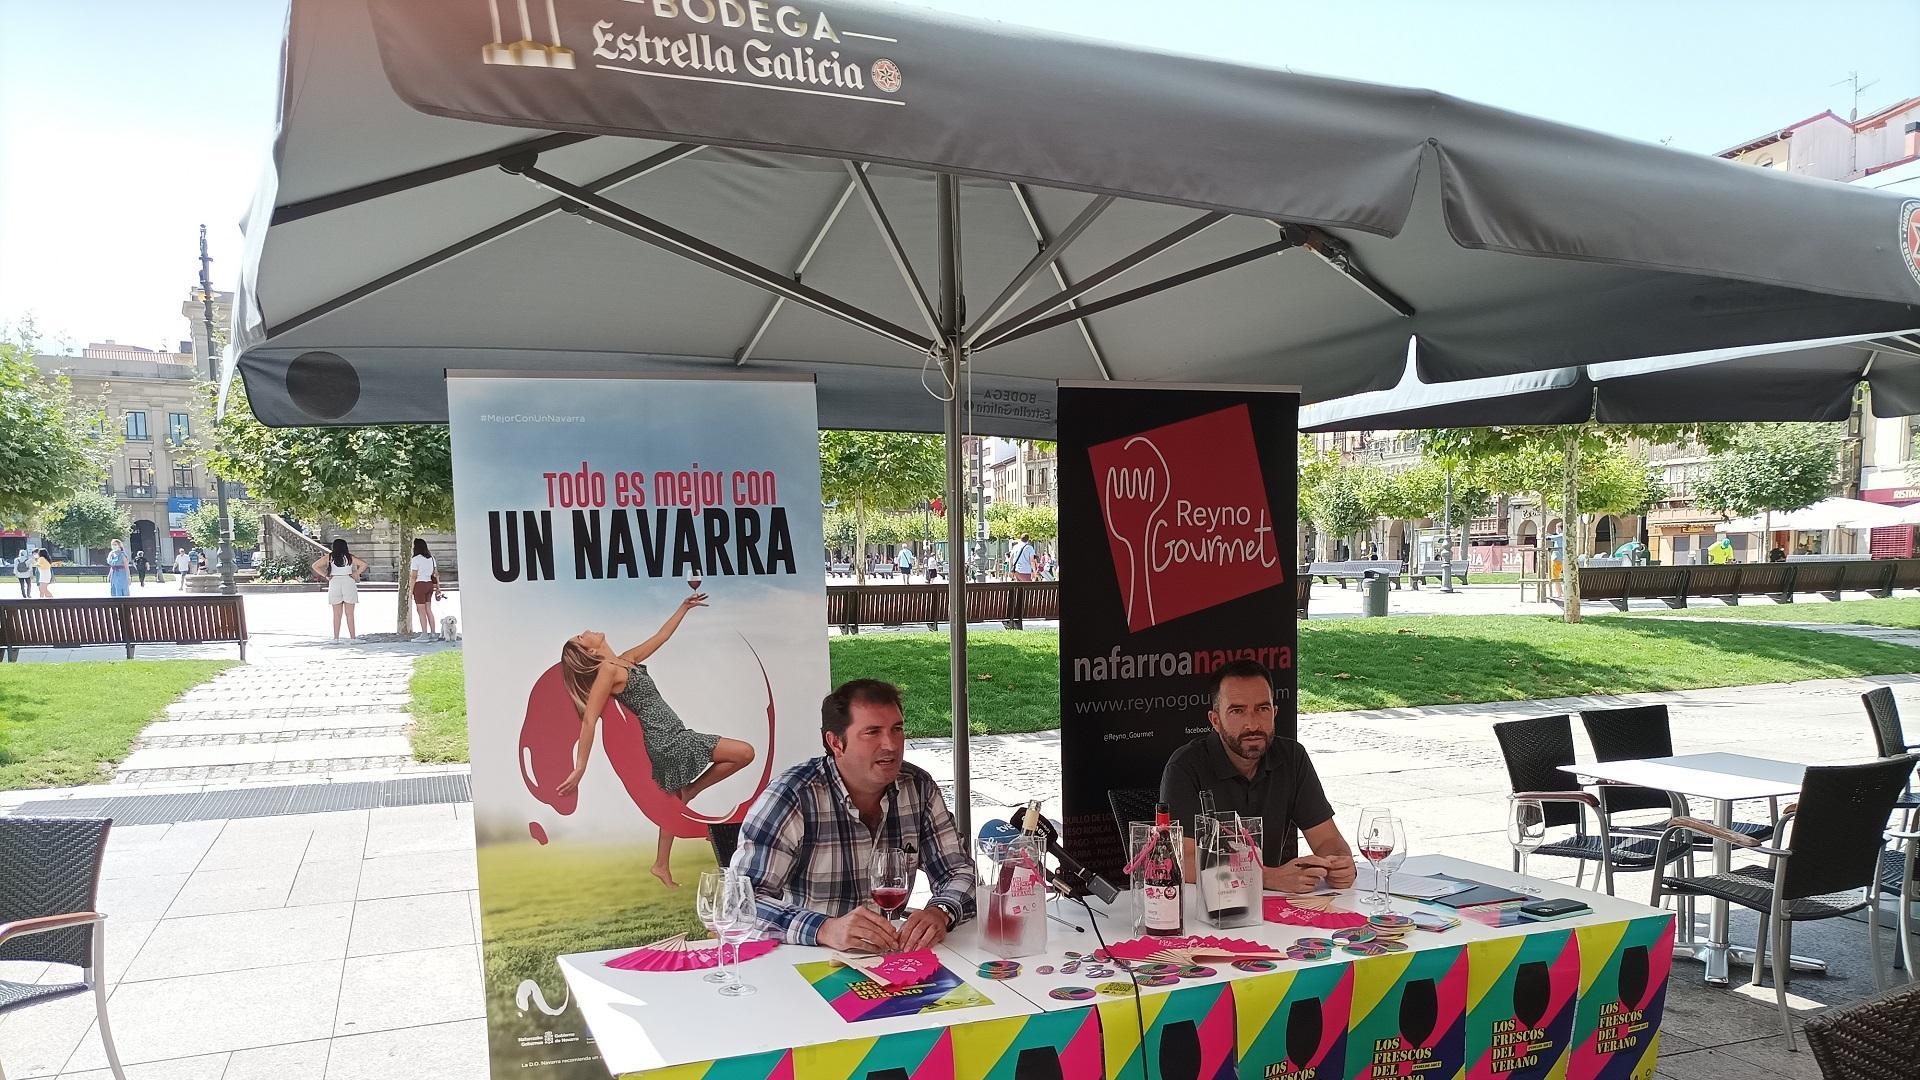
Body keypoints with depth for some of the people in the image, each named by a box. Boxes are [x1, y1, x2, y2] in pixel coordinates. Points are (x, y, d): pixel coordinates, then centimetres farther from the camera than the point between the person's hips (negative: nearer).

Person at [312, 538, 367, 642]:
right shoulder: (350, 557, -1)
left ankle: (336, 638, 7)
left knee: (337, 614, 8)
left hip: (334, 583, 1)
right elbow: (364, 565, -7)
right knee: (349, 614, 4)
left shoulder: (329, 557, 2)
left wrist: (326, 576, 2)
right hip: (349, 583, -1)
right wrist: (355, 574, -1)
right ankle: (352, 637, 3)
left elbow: (315, 566, 0)